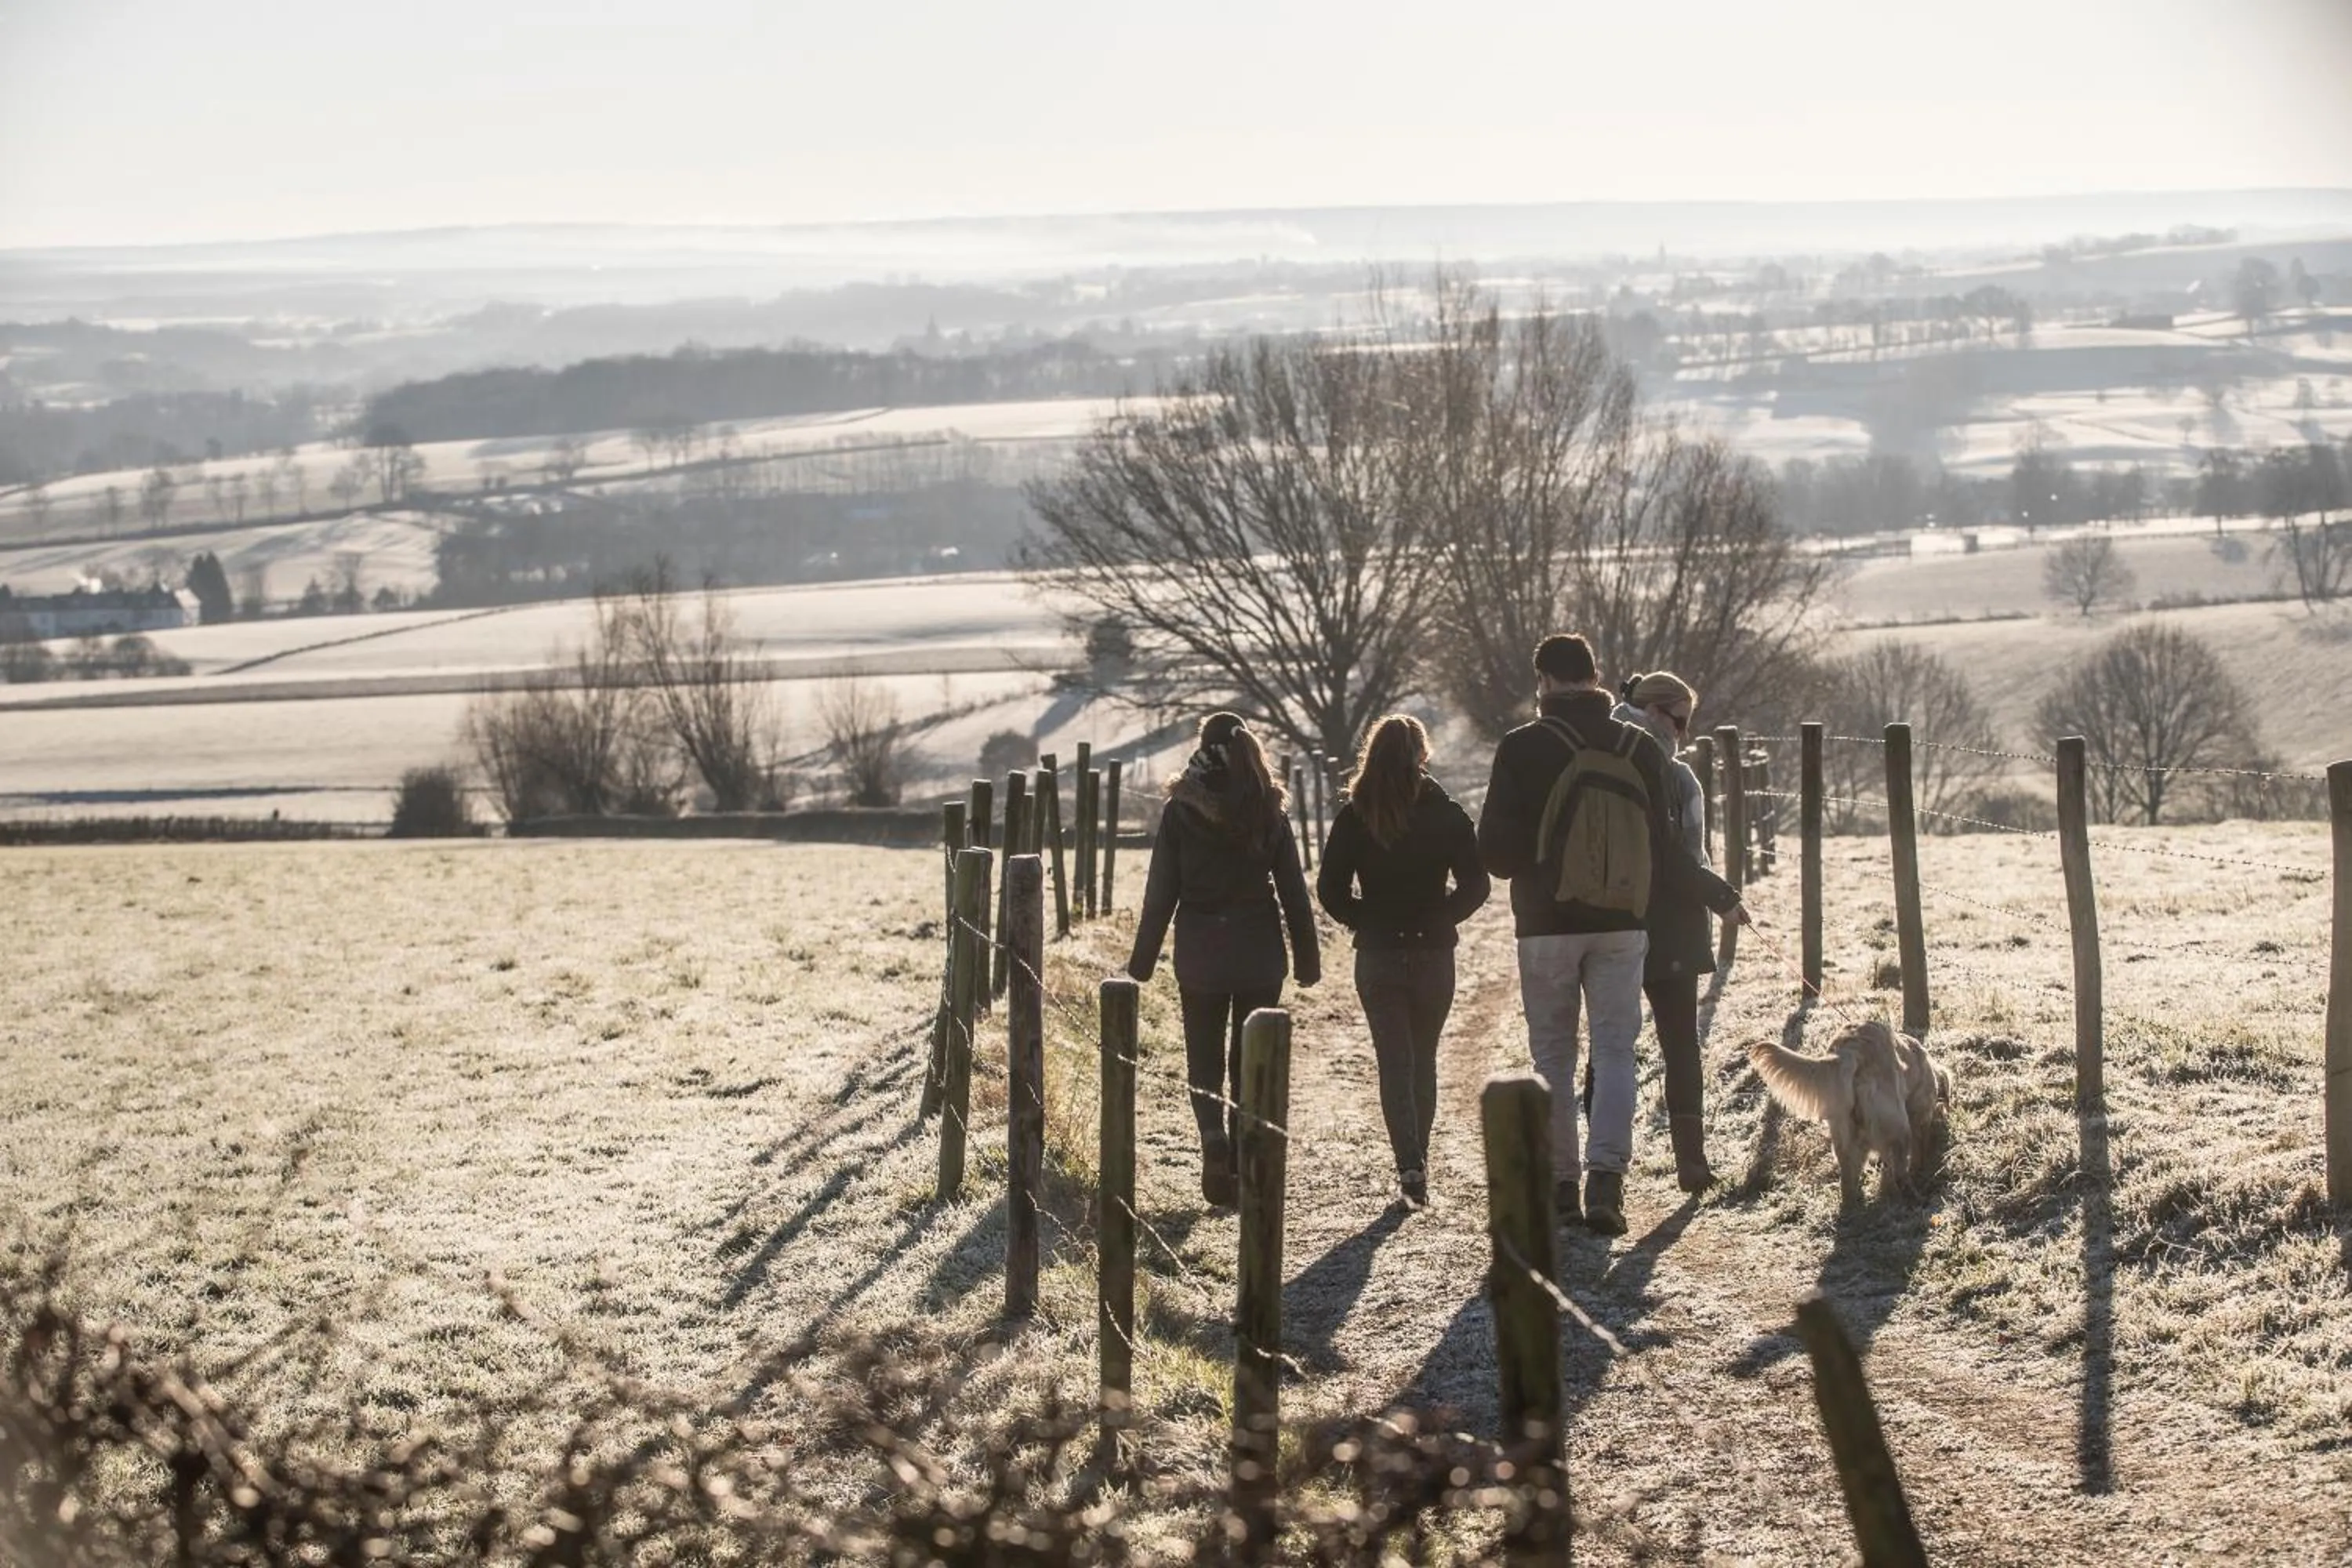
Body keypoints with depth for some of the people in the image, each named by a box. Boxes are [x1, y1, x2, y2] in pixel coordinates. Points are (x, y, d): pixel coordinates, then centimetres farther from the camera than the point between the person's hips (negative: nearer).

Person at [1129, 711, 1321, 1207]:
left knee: (1204, 1061, 10)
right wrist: (1307, 958, 9)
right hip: (1259, 953, 1)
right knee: (1252, 1062, 12)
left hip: (1200, 955, -1)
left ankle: (1214, 1138, -15)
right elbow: (1293, 891, 1)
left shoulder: (1181, 811, -7)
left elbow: (1160, 893, -5)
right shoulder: (1270, 810, -2)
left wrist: (1141, 963, 2)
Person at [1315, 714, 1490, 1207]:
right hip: (1434, 954, 1)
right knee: (1424, 1060, 16)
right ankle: (1417, 1161, 21)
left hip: (1377, 957, -1)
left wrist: (1366, 922, 9)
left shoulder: (1354, 817, -6)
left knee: (1395, 1063, 2)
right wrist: (1439, 919, 9)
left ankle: (1410, 1163, -15)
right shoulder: (1447, 814, -5)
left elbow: (1330, 890, -6)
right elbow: (1476, 885, -5)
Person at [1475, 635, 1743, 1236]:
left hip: (1546, 924, -2)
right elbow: (1666, 848, 3)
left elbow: (1495, 848, -7)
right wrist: (1721, 896, 18)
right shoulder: (1640, 749, 0)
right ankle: (1607, 1176, -11)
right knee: (1616, 1051, 5)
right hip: (1621, 923, 2)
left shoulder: (1522, 749, -9)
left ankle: (1560, 1182, 12)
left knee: (1552, 1053, 10)